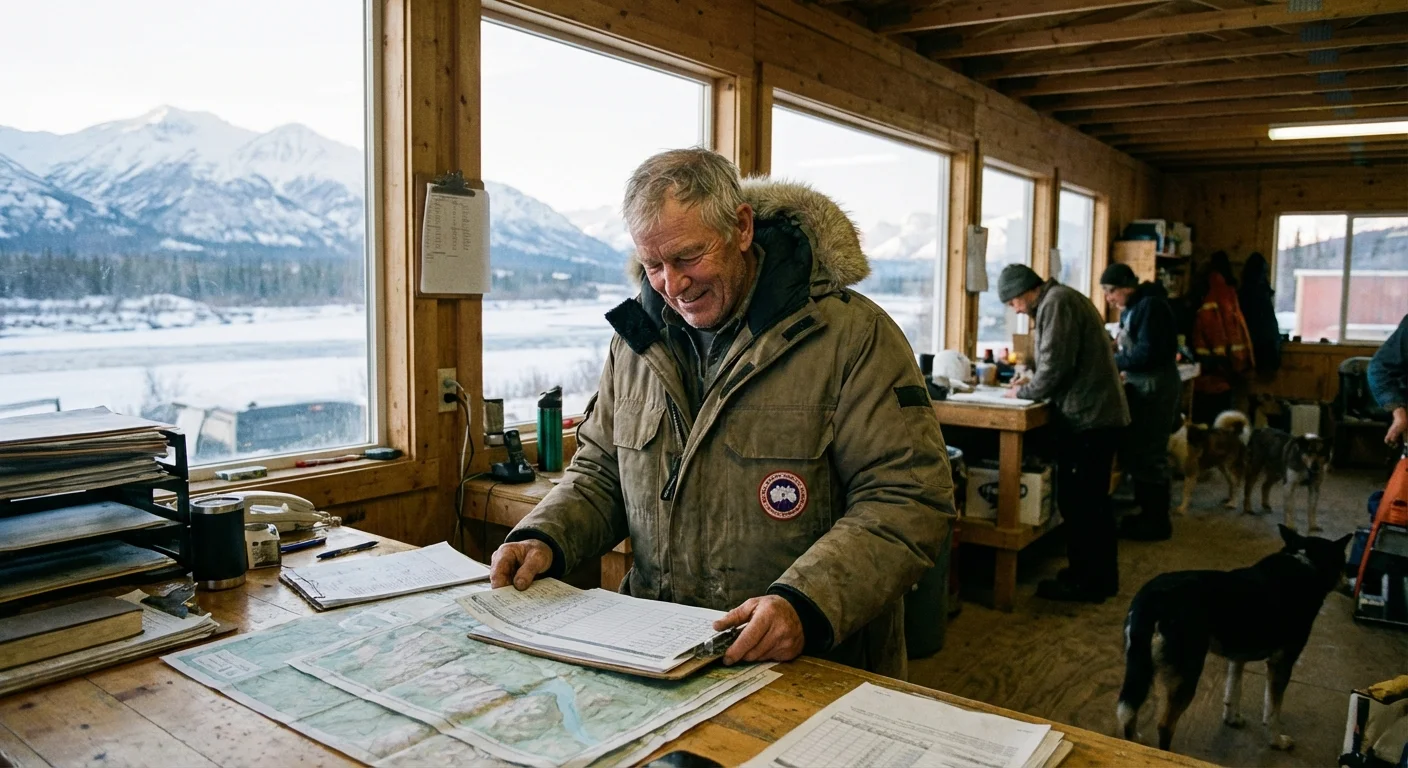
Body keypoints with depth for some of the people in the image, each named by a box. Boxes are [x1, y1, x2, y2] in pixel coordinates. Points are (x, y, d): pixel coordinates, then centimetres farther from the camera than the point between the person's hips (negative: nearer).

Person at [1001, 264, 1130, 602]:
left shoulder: (1056, 302, -13)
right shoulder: (1061, 299, 18)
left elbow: (1057, 365, -20)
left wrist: (1024, 392, -6)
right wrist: (1031, 383, 11)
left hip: (1090, 416, -11)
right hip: (1099, 412, 11)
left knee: (1077, 501, -3)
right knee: (1091, 500, 17)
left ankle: (1086, 581, 6)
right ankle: (1100, 576, 27)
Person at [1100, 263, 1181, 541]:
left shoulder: (1150, 305, -16)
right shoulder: (1132, 308, 13)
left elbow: (1147, 353, -22)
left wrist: (1110, 362, -13)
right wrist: (1121, 368, 0)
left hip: (1156, 388, -10)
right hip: (1142, 386, 10)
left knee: (1149, 455, -3)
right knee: (1134, 451, 14)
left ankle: (1157, 522, 7)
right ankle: (1147, 514, 25)